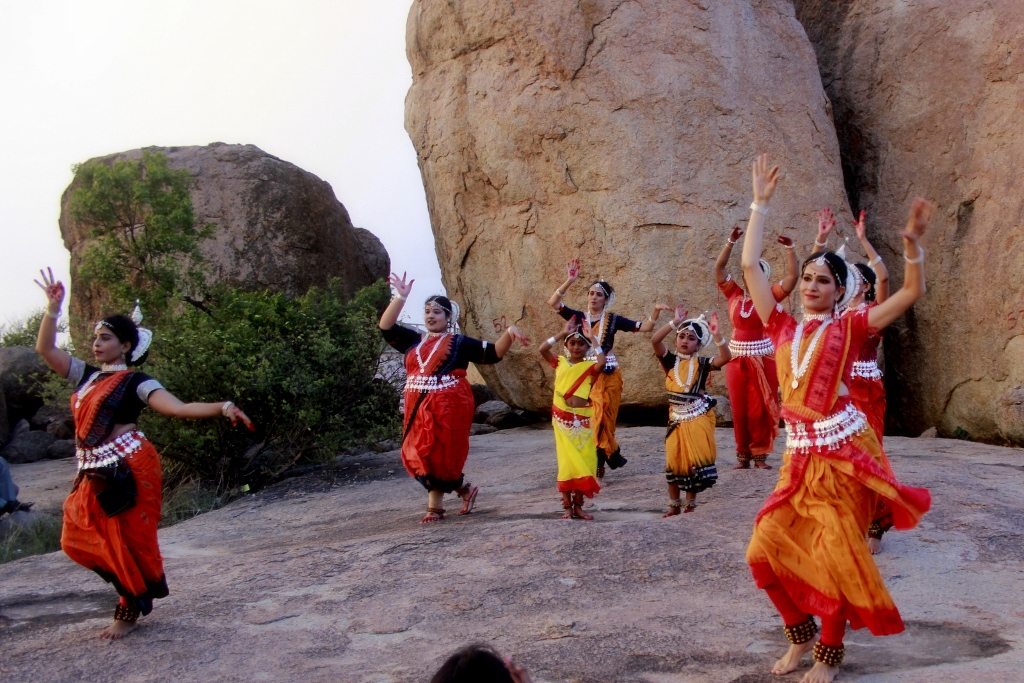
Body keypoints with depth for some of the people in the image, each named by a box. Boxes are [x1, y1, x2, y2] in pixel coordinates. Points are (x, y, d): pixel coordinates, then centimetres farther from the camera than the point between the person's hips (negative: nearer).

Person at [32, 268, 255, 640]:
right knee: (78, 539, 9)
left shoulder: (135, 382, -6)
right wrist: (53, 308, 5)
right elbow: (45, 349, 15)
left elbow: (179, 408, -18)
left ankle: (131, 610, 20)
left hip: (128, 470, -7)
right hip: (93, 474, 7)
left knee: (129, 541, 0)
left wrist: (223, 408, -32)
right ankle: (135, 590, 28)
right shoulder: (87, 375, 13)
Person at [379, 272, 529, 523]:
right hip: (418, 408, 5)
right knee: (418, 456, 5)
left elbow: (494, 353, -1)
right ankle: (465, 489, 19)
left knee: (438, 455, -7)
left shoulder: (459, 342, 4)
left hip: (449, 407, -5)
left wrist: (509, 332, -17)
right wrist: (401, 297, -2)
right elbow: (386, 326, 5)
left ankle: (435, 506, 11)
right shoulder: (413, 340, 14)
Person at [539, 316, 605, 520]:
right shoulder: (560, 363, 5)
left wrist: (592, 337, -15)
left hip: (583, 419, 0)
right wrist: (563, 333, -10)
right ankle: (567, 506, 8)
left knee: (583, 461, 4)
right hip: (563, 419, 0)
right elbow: (542, 349, -10)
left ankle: (578, 505, 14)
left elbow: (602, 362, -23)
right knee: (566, 461, 2)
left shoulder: (590, 367, 0)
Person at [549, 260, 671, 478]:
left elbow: (644, 327, 1)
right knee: (589, 419, -2)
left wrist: (656, 311, -15)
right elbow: (553, 302, -8)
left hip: (608, 376, -1)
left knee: (604, 419, 3)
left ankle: (599, 464, 17)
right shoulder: (578, 317, 3)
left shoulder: (613, 319, 2)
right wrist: (570, 281, -17)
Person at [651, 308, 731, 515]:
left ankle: (690, 503, 17)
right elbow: (655, 340, -13)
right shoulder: (670, 361, 1)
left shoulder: (702, 363, -2)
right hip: (677, 417, 2)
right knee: (673, 460, 4)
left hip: (698, 417, -2)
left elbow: (726, 357, -17)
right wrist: (674, 323, -18)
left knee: (695, 459, 1)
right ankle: (674, 504, 16)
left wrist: (716, 335, -28)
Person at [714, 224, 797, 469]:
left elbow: (793, 276, -8)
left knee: (761, 409, -2)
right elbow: (719, 268, 3)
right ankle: (743, 454, 11)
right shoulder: (735, 294, 7)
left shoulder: (770, 297, 0)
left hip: (763, 358, -2)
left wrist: (790, 248, -15)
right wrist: (731, 242, -4)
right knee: (739, 408, 3)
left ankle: (760, 454, 7)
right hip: (736, 358, 2)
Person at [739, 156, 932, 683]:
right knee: (765, 550, 1)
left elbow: (912, 293, -5)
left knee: (837, 556, -2)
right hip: (800, 456, 4)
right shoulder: (783, 326, 9)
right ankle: (801, 634, 23)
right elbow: (749, 265, 8)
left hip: (844, 452, -4)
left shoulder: (849, 327, 2)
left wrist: (913, 243, -20)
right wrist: (760, 204, 11)